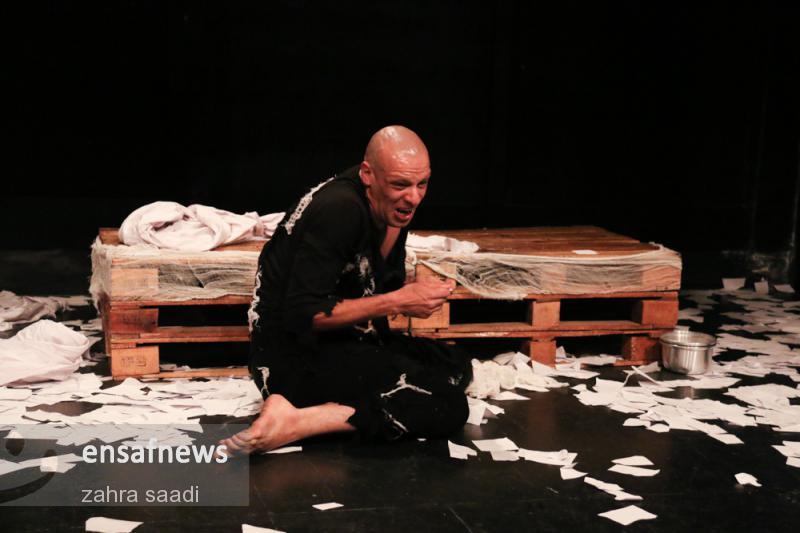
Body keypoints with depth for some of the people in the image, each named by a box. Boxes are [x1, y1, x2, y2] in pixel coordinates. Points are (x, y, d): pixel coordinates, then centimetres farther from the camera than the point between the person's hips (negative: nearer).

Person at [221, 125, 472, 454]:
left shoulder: (393, 206, 3)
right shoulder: (338, 210, -24)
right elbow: (302, 316, -25)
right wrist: (396, 302, -24)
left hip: (346, 340, 10)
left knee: (457, 366, 13)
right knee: (447, 406, -17)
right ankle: (297, 421, -22)